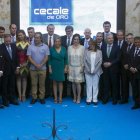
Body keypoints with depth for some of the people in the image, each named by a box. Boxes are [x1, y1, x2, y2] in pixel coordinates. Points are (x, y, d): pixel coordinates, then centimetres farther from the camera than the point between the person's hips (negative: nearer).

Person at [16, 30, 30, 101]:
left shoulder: (27, 44, 3)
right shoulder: (16, 44, 0)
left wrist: (26, 63, -5)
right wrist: (17, 64, -10)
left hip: (26, 64, 1)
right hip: (18, 64, -1)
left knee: (24, 78, 6)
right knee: (19, 78, 1)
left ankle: (23, 94, 11)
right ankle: (19, 95, 7)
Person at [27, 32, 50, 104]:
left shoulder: (45, 46, 0)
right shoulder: (30, 47, 1)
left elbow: (46, 57, -4)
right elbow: (29, 57, -4)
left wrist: (41, 65, -15)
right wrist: (36, 65, -15)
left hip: (42, 68, 0)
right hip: (33, 68, 1)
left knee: (42, 84, 5)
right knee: (33, 84, 6)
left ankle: (42, 97, 14)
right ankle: (34, 97, 14)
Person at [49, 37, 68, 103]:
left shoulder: (64, 49, 0)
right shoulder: (52, 49, -3)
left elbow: (66, 59, 3)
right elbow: (49, 59, -1)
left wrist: (66, 68, -1)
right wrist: (50, 68, -5)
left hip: (61, 68, 1)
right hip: (54, 68, 0)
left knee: (60, 82, 5)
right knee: (54, 83, 4)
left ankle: (60, 97, 11)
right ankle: (55, 98, 10)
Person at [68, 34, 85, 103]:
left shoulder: (82, 47, -5)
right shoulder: (69, 47, 2)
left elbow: (83, 58, -3)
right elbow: (68, 58, 5)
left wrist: (82, 67, -6)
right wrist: (68, 67, 3)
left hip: (79, 68, -2)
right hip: (71, 67, 2)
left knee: (78, 83, -3)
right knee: (73, 83, 8)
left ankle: (78, 97, 8)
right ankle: (74, 97, 18)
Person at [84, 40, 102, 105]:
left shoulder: (99, 52, 2)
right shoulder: (86, 51, 2)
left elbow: (100, 61, -1)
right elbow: (85, 61, 0)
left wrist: (95, 70, -8)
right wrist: (88, 70, -8)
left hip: (96, 71, 0)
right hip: (88, 71, 0)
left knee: (95, 85, 3)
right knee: (89, 85, 2)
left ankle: (95, 99, 9)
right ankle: (89, 99, 7)